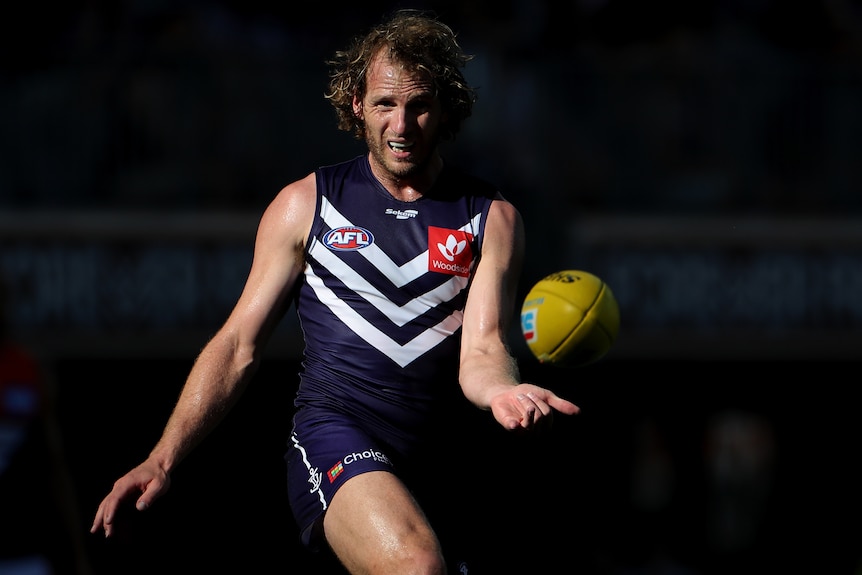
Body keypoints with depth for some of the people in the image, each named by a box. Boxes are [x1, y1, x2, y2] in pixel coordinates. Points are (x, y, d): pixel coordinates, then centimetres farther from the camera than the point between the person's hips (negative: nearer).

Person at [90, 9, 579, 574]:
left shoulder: (492, 218, 9)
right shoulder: (306, 205, 8)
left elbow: (482, 349, -1)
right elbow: (239, 345, 8)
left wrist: (501, 389, -28)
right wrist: (164, 459, -3)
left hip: (437, 453, 3)